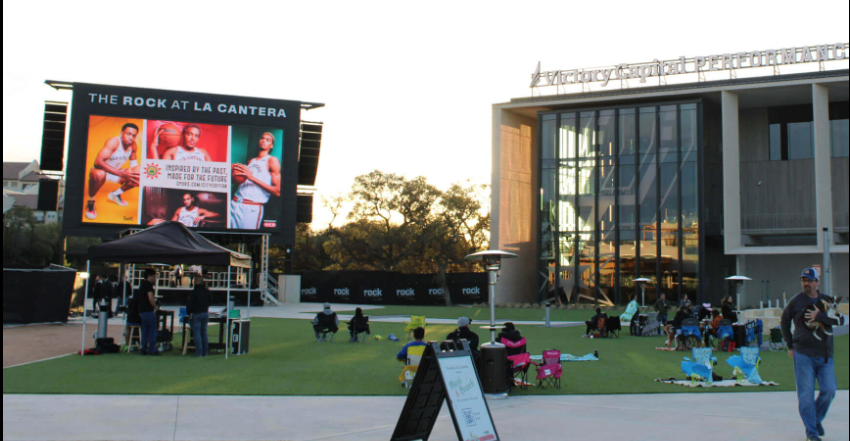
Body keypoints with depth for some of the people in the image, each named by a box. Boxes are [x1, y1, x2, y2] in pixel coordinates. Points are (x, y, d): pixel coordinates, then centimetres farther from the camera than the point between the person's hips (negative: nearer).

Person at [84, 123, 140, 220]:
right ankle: (90, 202, -14)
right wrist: (121, 174, -50)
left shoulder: (133, 146, -7)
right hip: (100, 170, -7)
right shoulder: (113, 142, -27)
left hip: (116, 173, 7)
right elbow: (98, 162, -41)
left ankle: (115, 195, 16)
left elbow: (134, 165, 7)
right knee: (99, 174, -41)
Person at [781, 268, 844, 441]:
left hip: (825, 355, 2)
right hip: (803, 355, -2)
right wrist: (790, 346, 12)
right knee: (806, 393, -4)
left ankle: (817, 419, 24)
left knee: (829, 390, -2)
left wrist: (819, 316, -20)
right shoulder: (796, 301, 3)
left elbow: (840, 320, -8)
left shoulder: (827, 301, 8)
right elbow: (784, 321, 16)